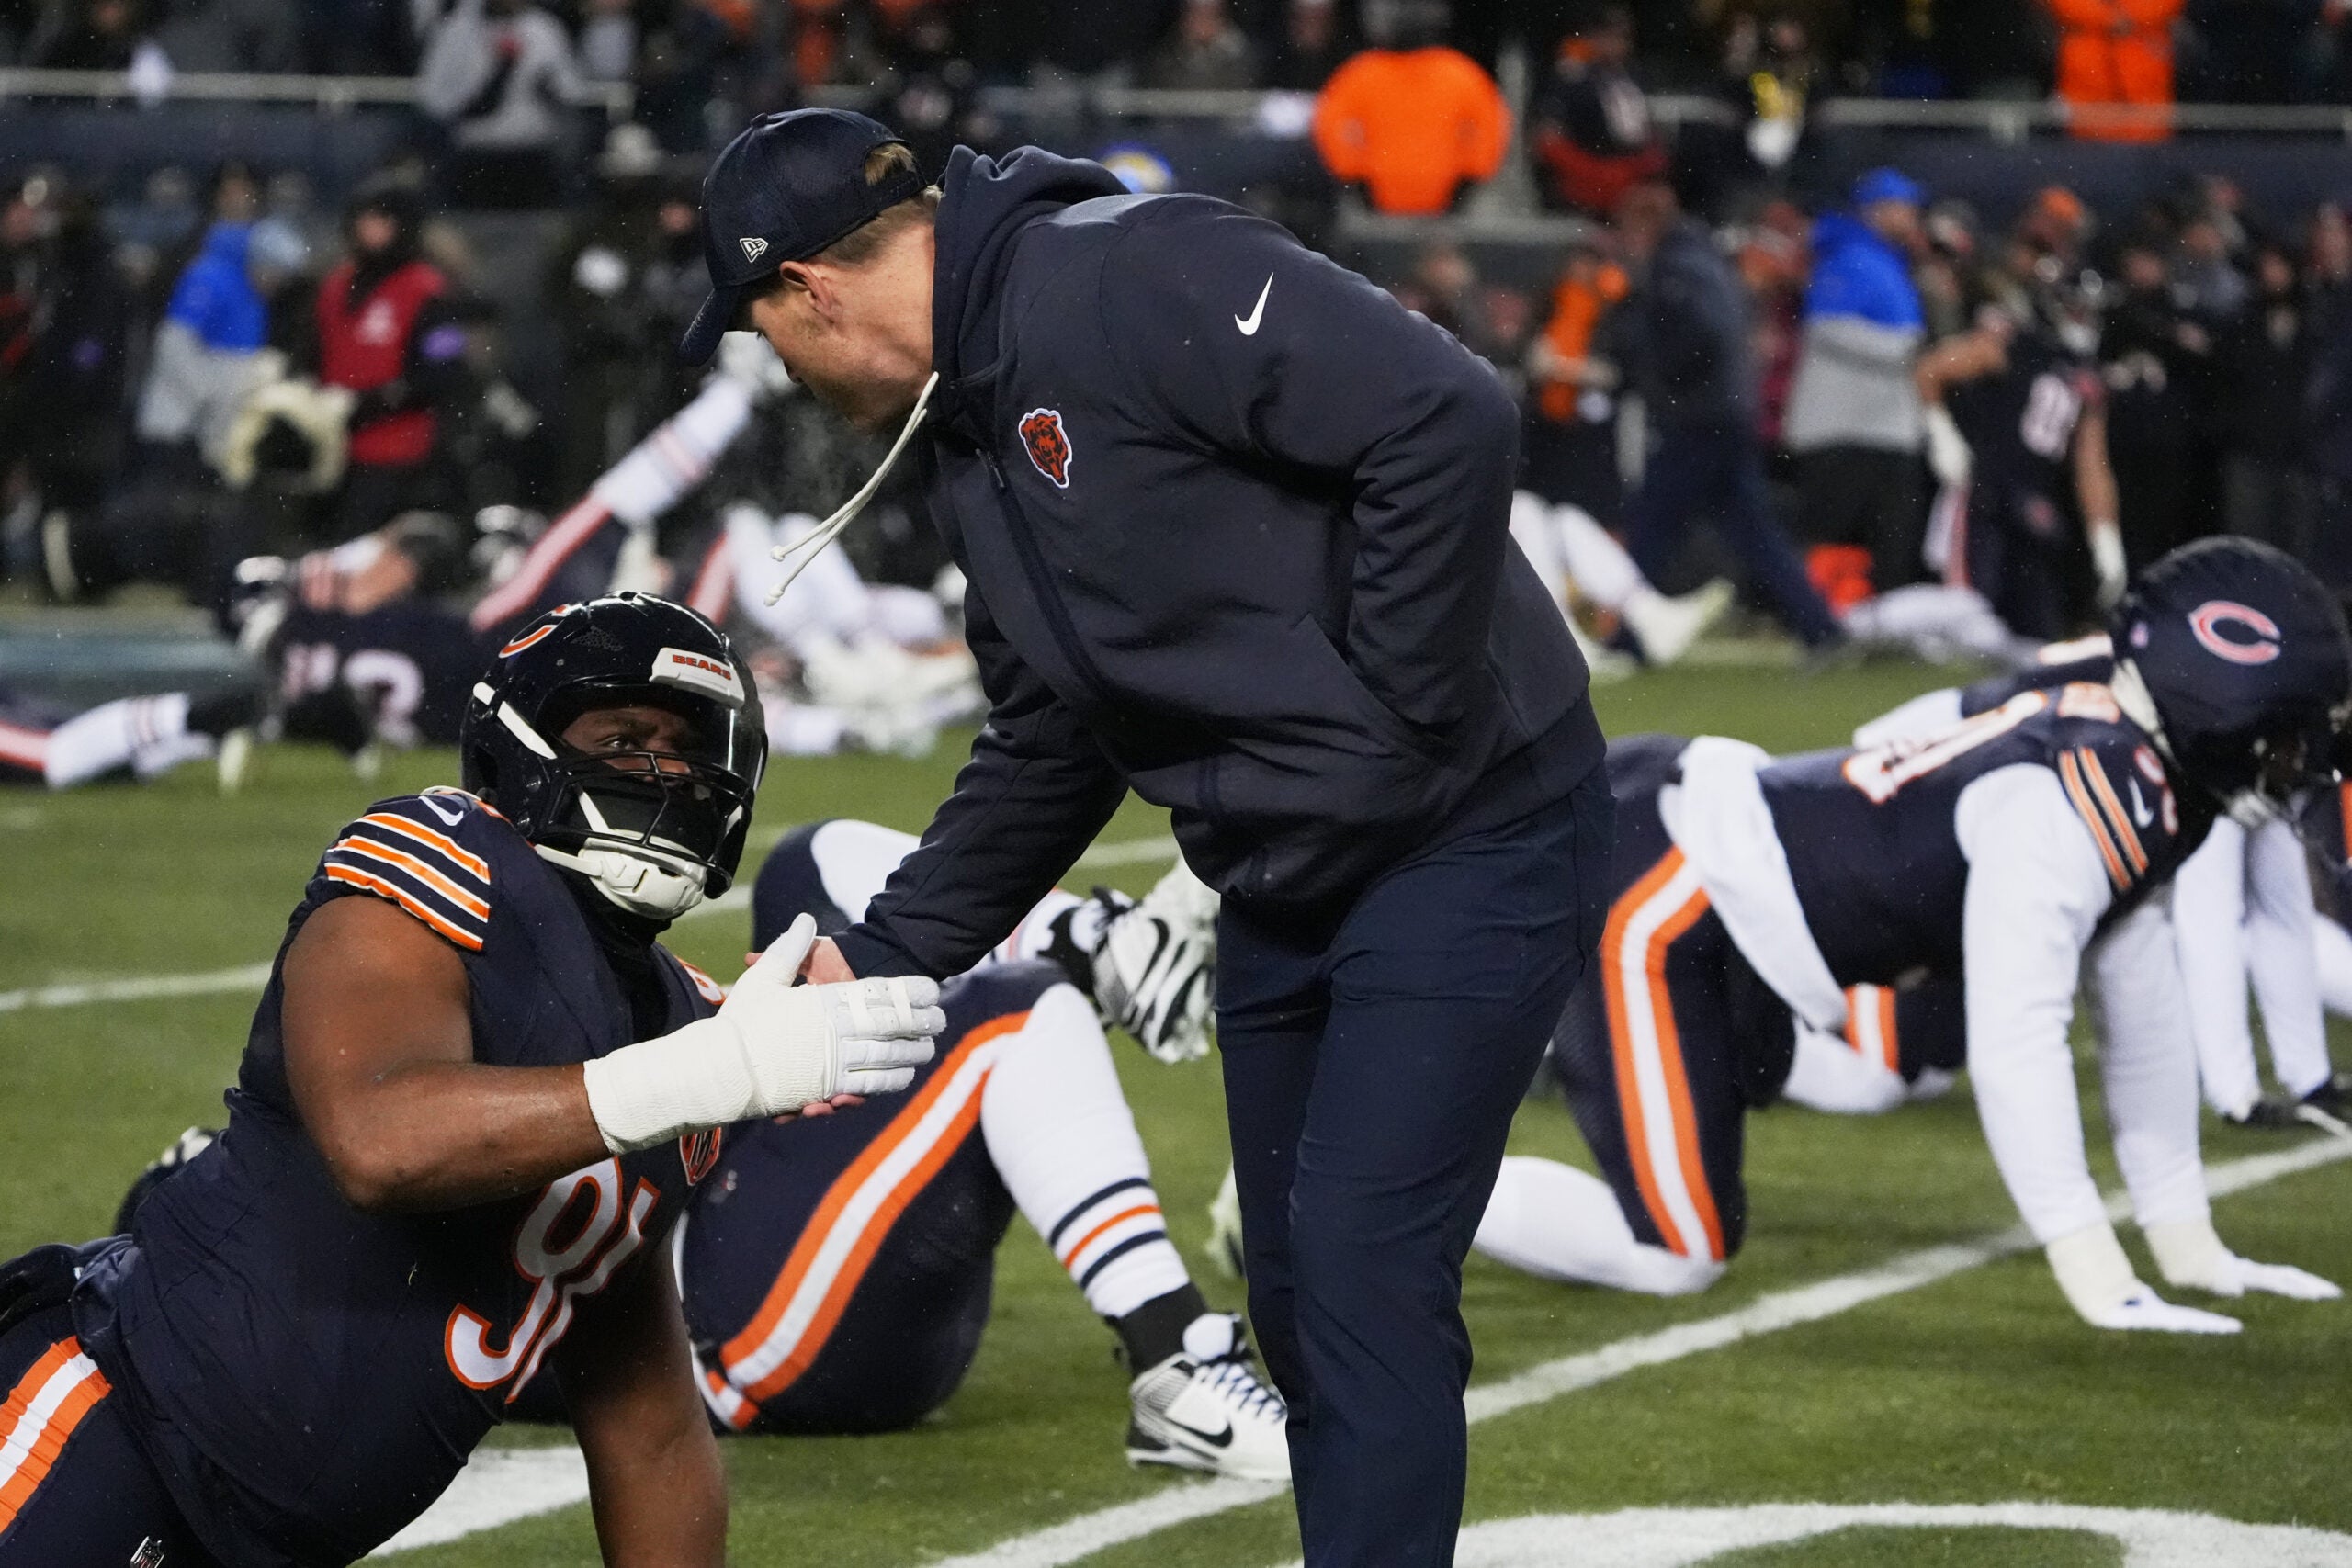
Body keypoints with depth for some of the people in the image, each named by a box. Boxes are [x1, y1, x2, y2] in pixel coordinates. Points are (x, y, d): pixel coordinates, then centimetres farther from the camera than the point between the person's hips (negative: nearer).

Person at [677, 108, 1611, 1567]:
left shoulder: (1124, 282, -20)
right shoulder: (969, 432, 10)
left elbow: (1448, 419, -29)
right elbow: (1047, 754, 19)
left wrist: (1401, 715, -23)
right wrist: (879, 958, 15)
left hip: (1467, 835, -10)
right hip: (1282, 884, 10)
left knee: (1363, 1270, -14)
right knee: (1299, 1292, 11)